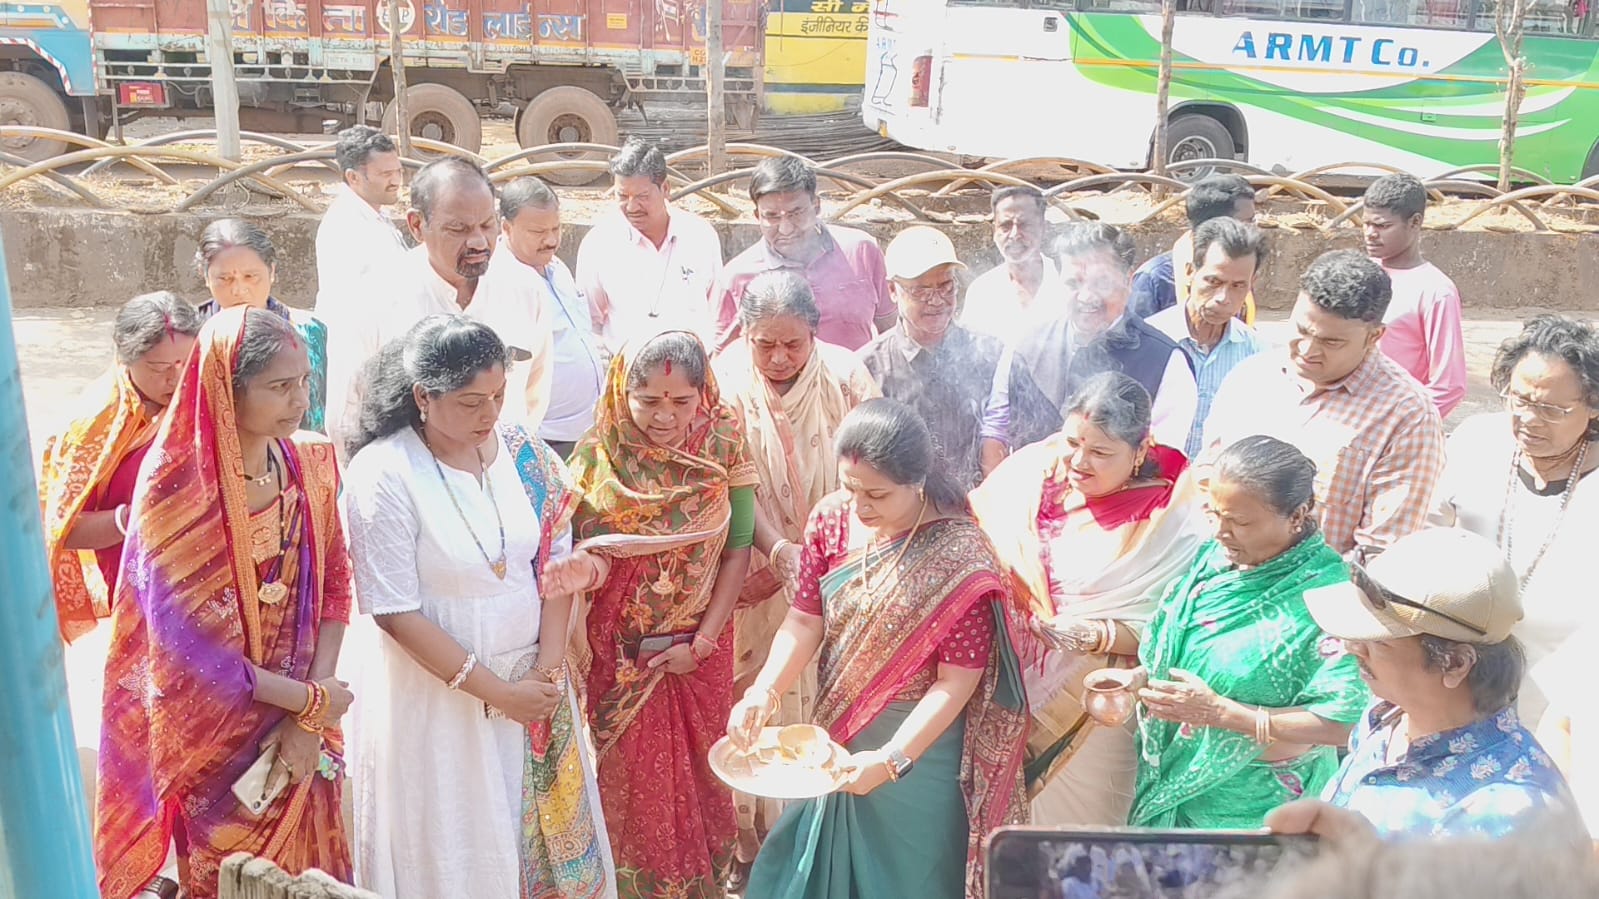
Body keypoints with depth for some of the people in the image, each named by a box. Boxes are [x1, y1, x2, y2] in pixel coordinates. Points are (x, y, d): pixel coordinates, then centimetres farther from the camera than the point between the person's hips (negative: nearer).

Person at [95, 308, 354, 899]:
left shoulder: (309, 462, -6)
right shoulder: (175, 483, -20)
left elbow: (334, 585, -2)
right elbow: (184, 640, -19)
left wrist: (312, 716, -11)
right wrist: (312, 700, -14)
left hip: (300, 729, 4)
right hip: (214, 730, -4)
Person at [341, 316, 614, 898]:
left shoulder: (522, 450, -3)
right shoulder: (382, 475, -18)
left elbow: (556, 564, 1)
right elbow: (396, 614, -17)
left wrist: (548, 670, -9)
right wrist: (497, 691, -15)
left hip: (533, 682, 4)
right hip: (436, 694, -4)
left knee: (545, 833, 16)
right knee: (454, 851, 11)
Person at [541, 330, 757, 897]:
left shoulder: (723, 443, -9)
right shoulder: (599, 452, -12)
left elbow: (738, 548, -6)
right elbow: (592, 550, -10)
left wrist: (703, 642, -10)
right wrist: (582, 568, -34)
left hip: (702, 642, 1)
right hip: (623, 648, -1)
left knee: (699, 768, 15)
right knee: (633, 777, 9)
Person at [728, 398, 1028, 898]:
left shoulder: (959, 557, -23)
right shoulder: (831, 519, -10)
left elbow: (956, 681, -21)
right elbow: (804, 622, -6)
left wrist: (893, 759, -26)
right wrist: (763, 693, -21)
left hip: (921, 742, -4)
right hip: (837, 731, 4)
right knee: (826, 858, 22)